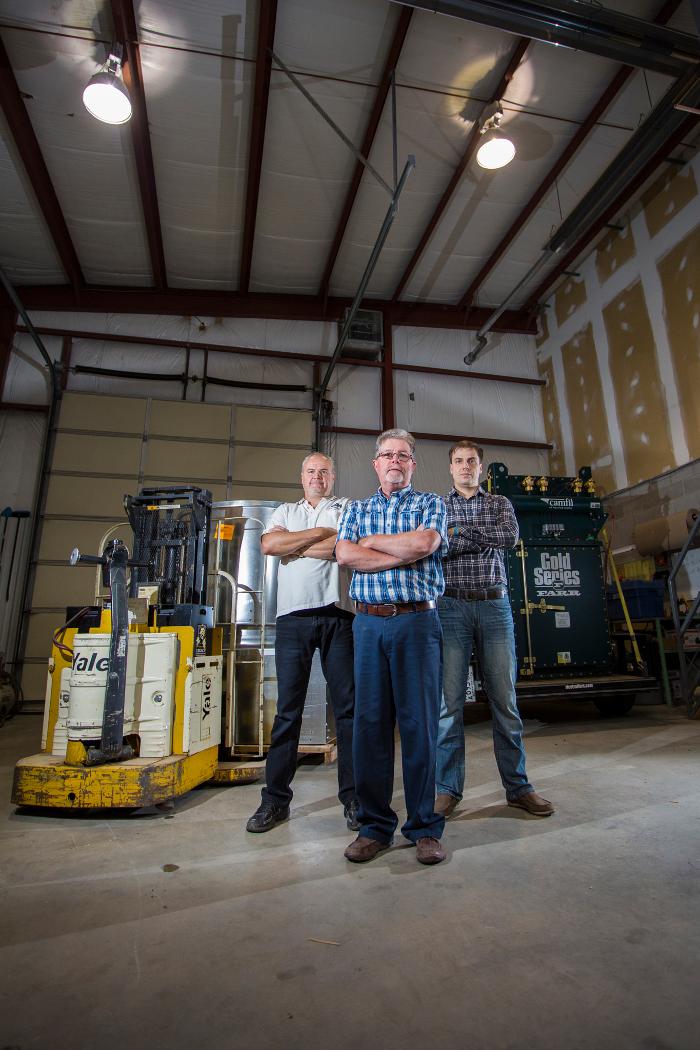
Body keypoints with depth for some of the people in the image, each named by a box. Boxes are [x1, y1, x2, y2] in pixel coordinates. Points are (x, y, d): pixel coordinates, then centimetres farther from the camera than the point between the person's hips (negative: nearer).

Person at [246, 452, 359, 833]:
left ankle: (353, 797, 14)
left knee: (348, 706, 3)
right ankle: (275, 799, 15)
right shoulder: (285, 511, 19)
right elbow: (268, 544, -1)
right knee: (287, 709, 5)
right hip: (293, 617, 2)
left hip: (338, 616, -1)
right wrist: (321, 533, -3)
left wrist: (293, 545, -3)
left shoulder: (347, 509, 12)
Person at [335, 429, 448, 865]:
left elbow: (423, 543, -11)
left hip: (417, 620, -2)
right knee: (369, 722, 5)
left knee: (419, 722, 1)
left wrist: (371, 541, 1)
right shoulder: (356, 509, 17)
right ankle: (375, 825, 18)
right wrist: (403, 555, -8)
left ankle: (425, 827, 16)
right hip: (369, 622, 3)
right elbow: (344, 555, -1)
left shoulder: (431, 503, 10)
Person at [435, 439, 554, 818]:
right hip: (451, 606, -1)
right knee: (449, 700, 1)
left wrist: (458, 532, -8)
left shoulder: (500, 503, 14)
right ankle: (448, 788, 13)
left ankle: (517, 786, 19)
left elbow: (511, 535, -7)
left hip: (494, 605, 2)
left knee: (505, 698, 6)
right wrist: (486, 538, -11)